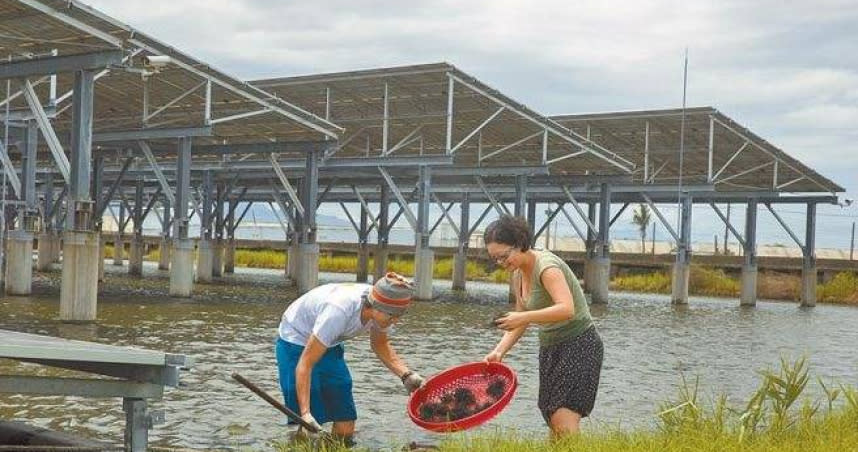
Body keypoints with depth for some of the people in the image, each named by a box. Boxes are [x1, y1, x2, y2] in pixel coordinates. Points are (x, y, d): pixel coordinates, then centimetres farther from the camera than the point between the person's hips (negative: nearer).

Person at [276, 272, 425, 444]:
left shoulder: (381, 308, -19)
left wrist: (406, 375, -11)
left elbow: (380, 344, 3)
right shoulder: (339, 310, -39)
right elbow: (305, 363, -36)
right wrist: (305, 413, -44)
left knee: (345, 429, 2)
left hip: (330, 346, 6)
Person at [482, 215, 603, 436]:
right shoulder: (518, 275, 7)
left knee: (563, 422, -19)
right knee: (553, 424, 7)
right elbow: (520, 319, 13)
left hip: (579, 344, -9)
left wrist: (525, 317, -37)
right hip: (550, 347, 9)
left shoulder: (547, 266, -20)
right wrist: (499, 351, 0)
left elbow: (567, 309, -34)